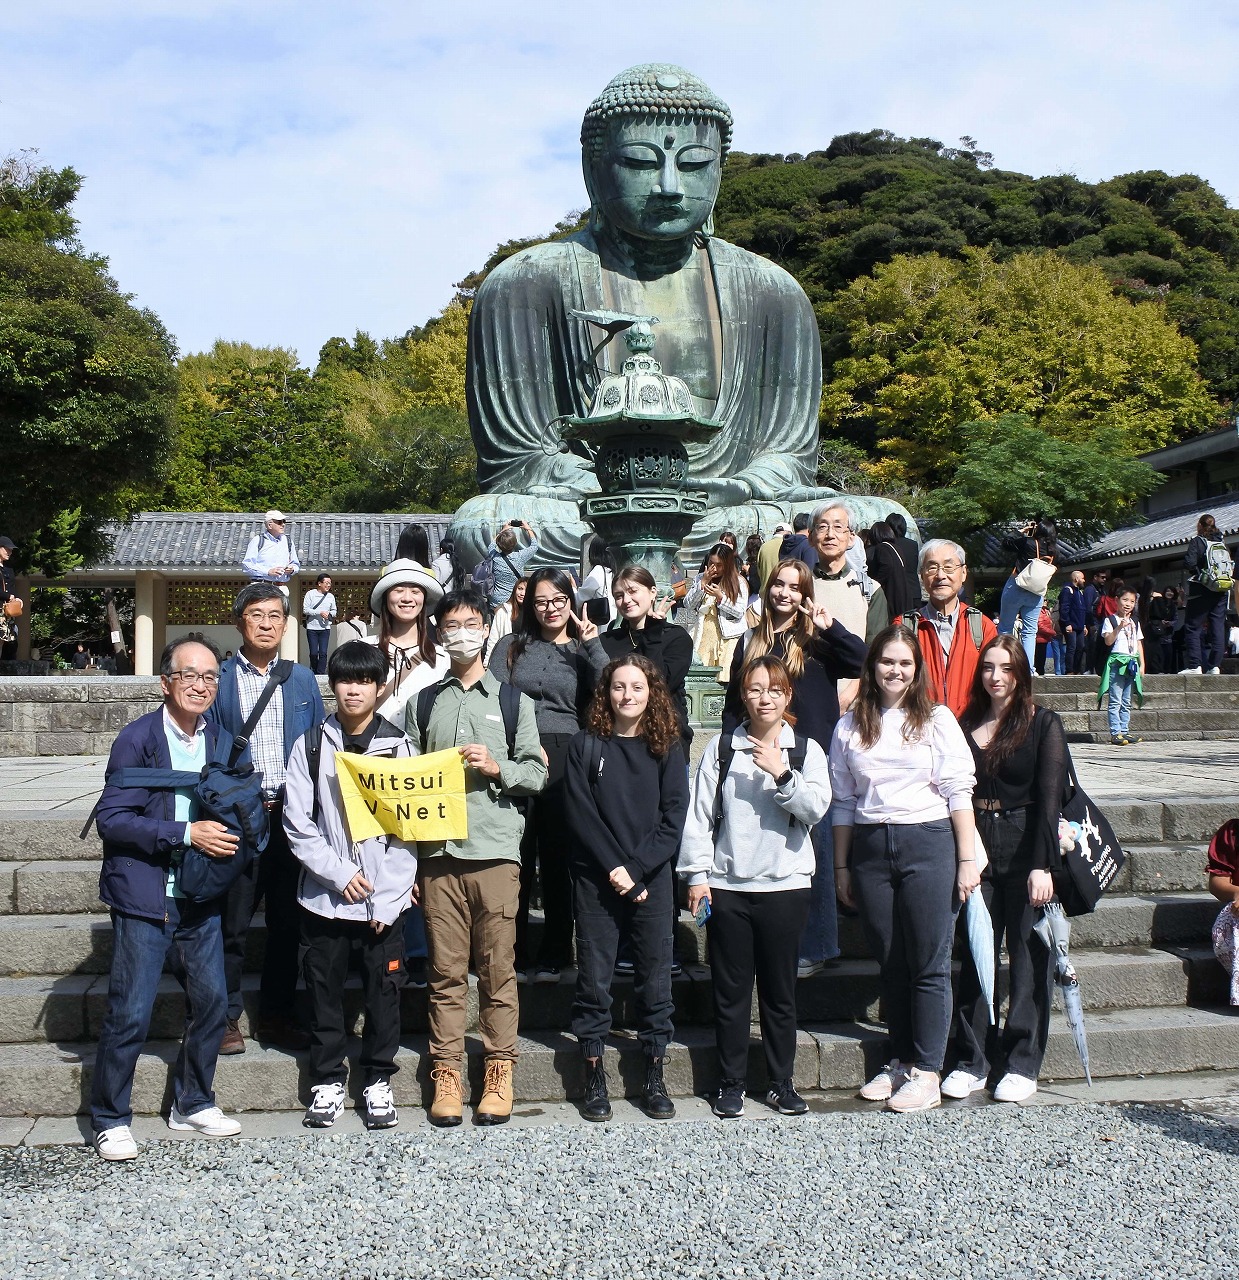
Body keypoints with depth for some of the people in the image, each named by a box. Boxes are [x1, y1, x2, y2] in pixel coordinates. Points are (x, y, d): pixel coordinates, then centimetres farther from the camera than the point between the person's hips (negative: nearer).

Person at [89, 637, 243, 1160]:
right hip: (144, 900, -6)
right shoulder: (138, 739, -11)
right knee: (129, 1015, 0)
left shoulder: (222, 742, 7)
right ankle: (109, 1121, 17)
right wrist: (186, 833, -22)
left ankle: (193, 1104, 30)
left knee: (212, 1003, 11)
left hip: (200, 900, 6)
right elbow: (110, 819, -16)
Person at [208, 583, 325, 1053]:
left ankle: (276, 1015, 21)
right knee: (232, 921, 2)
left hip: (291, 815, 3)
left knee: (288, 921, 9)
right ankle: (227, 1018, 14)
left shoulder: (302, 679, 10)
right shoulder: (219, 679, 1)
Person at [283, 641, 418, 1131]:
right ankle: (327, 1081, 22)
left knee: (383, 993, 5)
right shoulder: (311, 746, 3)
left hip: (385, 900, 0)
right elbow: (298, 823, -1)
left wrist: (388, 897, -8)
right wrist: (340, 874, -11)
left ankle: (377, 1081, 20)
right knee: (324, 992, 8)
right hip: (325, 897, 1)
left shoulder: (398, 745, 2)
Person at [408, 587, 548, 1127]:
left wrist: (497, 766, -13)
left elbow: (538, 774, 7)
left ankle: (499, 1071, 10)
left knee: (497, 969, 1)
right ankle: (446, 1073, 12)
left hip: (496, 851, -1)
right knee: (445, 970, 3)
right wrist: (409, 855, 5)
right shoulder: (422, 704, 13)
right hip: (437, 852, 1)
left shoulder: (513, 701, 9)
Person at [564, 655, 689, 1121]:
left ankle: (654, 1076, 15)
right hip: (595, 878, -1)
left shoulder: (668, 749, 4)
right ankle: (594, 1074, 12)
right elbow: (580, 814, -5)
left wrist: (636, 869, -13)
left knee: (654, 977, 4)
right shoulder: (585, 746, 2)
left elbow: (673, 817, -2)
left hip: (652, 878, 1)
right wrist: (615, 869, -13)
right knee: (594, 977, 2)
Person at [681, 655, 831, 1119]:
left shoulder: (806, 750, 5)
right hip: (727, 886, 0)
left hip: (785, 886, 0)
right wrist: (697, 874, -2)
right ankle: (731, 1084, 18)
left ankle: (781, 1082, 21)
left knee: (779, 989, 9)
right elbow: (700, 813, 3)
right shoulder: (722, 747, 4)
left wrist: (782, 774, -18)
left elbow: (816, 808, -6)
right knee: (730, 990, 6)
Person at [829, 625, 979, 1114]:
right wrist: (841, 867, 9)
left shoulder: (937, 720, 2)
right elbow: (843, 803, 11)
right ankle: (901, 1061, 22)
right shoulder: (850, 727, 9)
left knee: (928, 963, 0)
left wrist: (967, 860, -7)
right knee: (890, 963, 10)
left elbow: (959, 793, -1)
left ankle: (926, 1073, 7)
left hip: (928, 844, -3)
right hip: (870, 849, 3)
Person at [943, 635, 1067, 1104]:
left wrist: (1043, 865, -15)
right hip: (976, 850, 3)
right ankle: (972, 1060, 14)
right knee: (976, 951, 4)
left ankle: (1022, 1063, 14)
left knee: (1028, 955, 4)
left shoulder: (1043, 724, -1)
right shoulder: (966, 724, 9)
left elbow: (1049, 798, -8)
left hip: (1025, 853, -3)